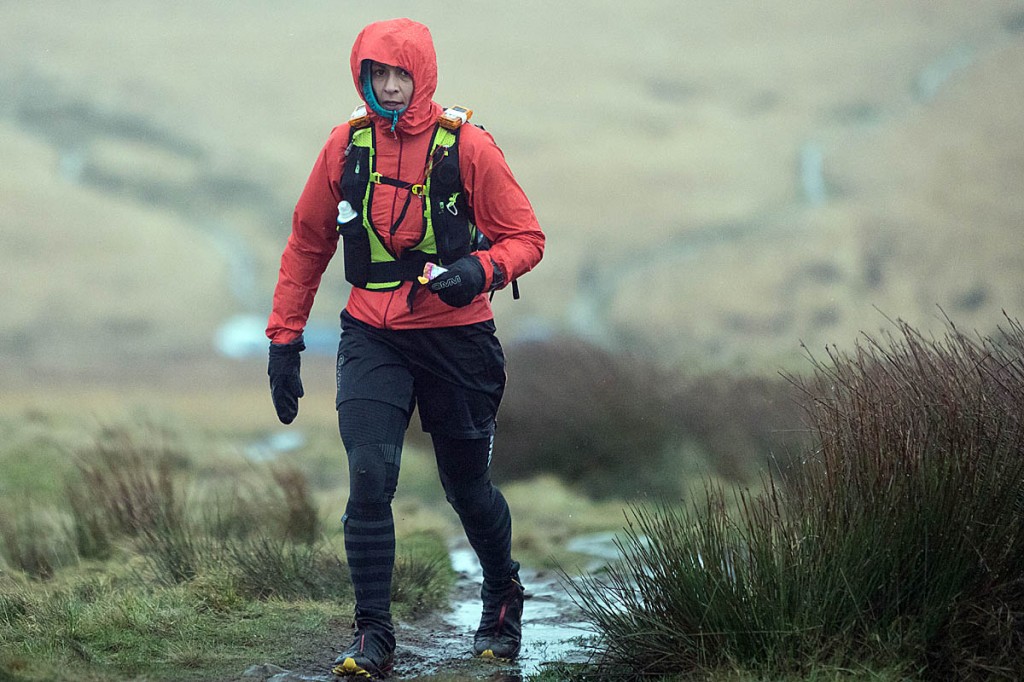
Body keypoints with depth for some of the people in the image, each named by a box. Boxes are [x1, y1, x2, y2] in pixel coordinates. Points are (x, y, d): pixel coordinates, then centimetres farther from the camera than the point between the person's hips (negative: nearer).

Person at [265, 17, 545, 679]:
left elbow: (526, 237, -3)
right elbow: (307, 245, 11)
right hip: (373, 338, 1)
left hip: (455, 336, -1)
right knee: (370, 477, -14)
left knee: (467, 484, 11)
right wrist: (285, 339, 9)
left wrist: (479, 270, -24)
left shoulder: (466, 145, -8)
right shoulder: (345, 147, 0)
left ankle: (502, 597, 39)